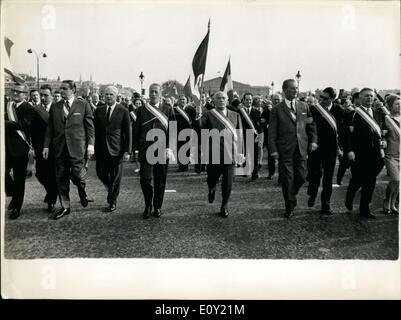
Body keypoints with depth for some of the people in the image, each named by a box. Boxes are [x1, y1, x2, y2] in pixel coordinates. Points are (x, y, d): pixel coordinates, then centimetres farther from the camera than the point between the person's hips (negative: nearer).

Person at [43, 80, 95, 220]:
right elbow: (50, 128, 13)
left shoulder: (83, 105, 3)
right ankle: (65, 207, 18)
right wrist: (46, 145, 6)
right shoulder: (55, 107, 13)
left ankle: (82, 191, 24)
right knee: (61, 179, 6)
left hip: (77, 147, -4)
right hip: (59, 148, 4)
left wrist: (91, 144, -7)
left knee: (77, 174, -10)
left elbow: (90, 126, 1)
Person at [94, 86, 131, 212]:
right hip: (101, 149, 3)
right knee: (101, 173, 5)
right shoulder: (98, 111, 8)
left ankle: (113, 202, 21)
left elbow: (128, 132, -4)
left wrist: (127, 151, -9)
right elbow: (95, 131, 9)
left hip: (116, 149, -3)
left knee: (115, 177, 4)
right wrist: (93, 148, 3)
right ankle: (111, 191, 34)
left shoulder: (123, 111, -2)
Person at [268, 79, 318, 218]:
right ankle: (290, 207, 18)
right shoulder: (277, 110, -1)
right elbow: (272, 132, -3)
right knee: (287, 179, 2)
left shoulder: (304, 107, 9)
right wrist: (273, 150, -9)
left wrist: (313, 140, 1)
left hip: (301, 149, 3)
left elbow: (311, 125, 14)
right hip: (285, 150, -3)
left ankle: (291, 196, 33)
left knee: (301, 177, 3)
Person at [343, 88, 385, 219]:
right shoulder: (353, 114, -6)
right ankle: (349, 199, 31)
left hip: (374, 154, 6)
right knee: (357, 181, 2)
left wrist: (380, 148, 11)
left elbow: (380, 133, 18)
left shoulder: (378, 114, 14)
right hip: (359, 154, -5)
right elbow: (348, 134, -11)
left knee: (370, 183, 7)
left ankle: (364, 210, 17)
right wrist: (349, 150, -17)